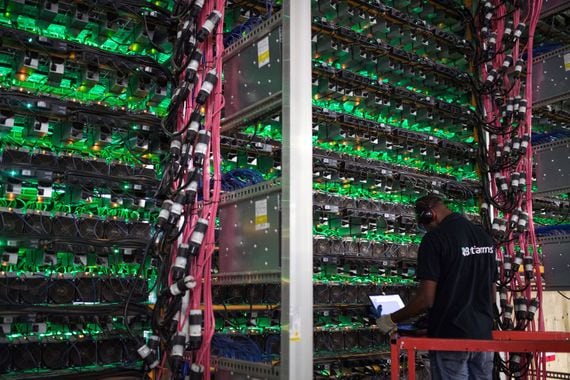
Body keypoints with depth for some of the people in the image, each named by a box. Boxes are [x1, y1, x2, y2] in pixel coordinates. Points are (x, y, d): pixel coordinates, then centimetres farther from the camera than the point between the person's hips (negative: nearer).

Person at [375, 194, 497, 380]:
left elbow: (426, 299, -18)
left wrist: (391, 320, -5)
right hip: (483, 336, 7)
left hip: (451, 337, -7)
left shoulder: (435, 238, -14)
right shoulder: (485, 236, 9)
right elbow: (492, 295, 16)